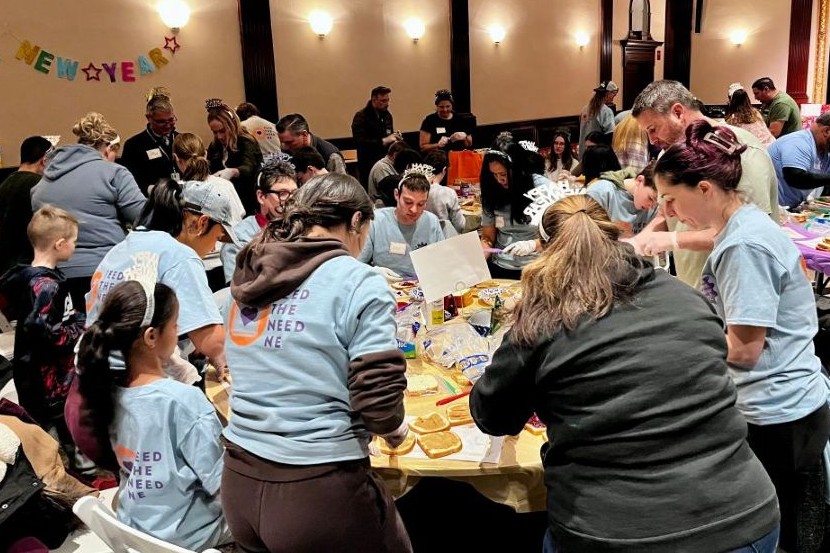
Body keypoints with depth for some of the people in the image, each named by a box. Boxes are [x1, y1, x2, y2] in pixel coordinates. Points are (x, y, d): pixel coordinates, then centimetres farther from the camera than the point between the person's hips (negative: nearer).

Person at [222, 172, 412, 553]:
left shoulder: (249, 276, 8)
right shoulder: (358, 283, -12)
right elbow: (379, 400, -17)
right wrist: (394, 429, 6)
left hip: (240, 482, 7)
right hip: (316, 492, -6)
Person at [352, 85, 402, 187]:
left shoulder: (387, 115, 14)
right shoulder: (361, 117, -8)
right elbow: (359, 141, -20)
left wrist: (395, 136, 2)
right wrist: (383, 141, -24)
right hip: (369, 165, -6)